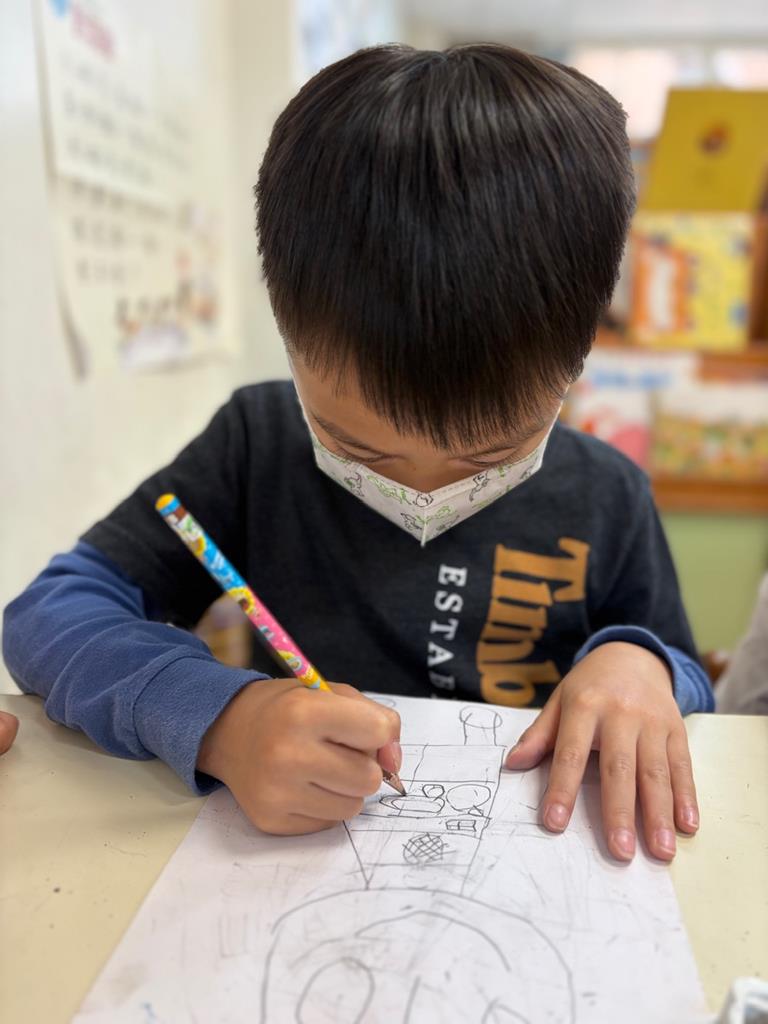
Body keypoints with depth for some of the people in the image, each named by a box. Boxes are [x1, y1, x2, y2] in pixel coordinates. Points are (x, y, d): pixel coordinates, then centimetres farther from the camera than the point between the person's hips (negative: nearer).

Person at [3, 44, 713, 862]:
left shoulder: (607, 503, -7)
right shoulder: (258, 444, -10)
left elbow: (689, 702, 5)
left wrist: (639, 665, -17)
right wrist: (214, 715, -30)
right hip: (294, 872, 0)